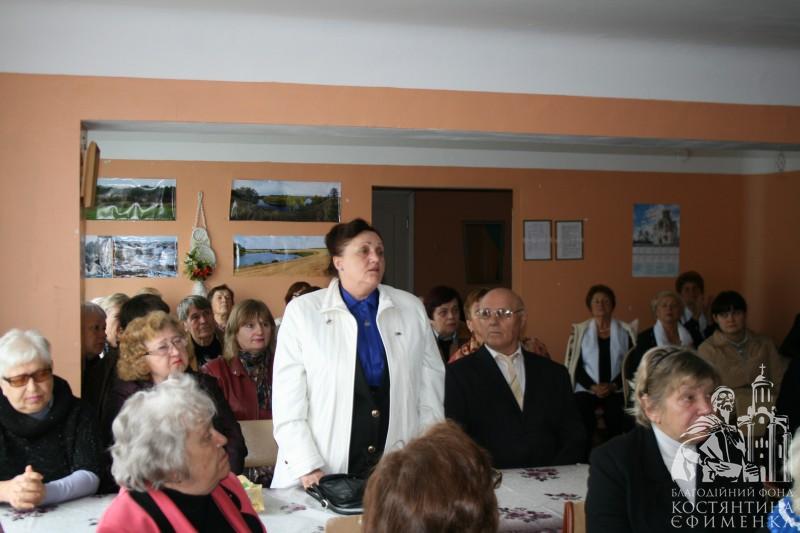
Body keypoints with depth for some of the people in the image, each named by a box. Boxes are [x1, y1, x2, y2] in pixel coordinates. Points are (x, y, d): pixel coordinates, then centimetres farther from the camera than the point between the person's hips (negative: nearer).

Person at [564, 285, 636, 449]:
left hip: (616, 390, 0)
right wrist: (593, 386, -11)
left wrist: (613, 386, -10)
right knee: (584, 419, -31)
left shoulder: (625, 331, 11)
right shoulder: (580, 331, 9)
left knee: (616, 417, -31)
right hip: (586, 389, 0)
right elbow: (574, 365, 3)